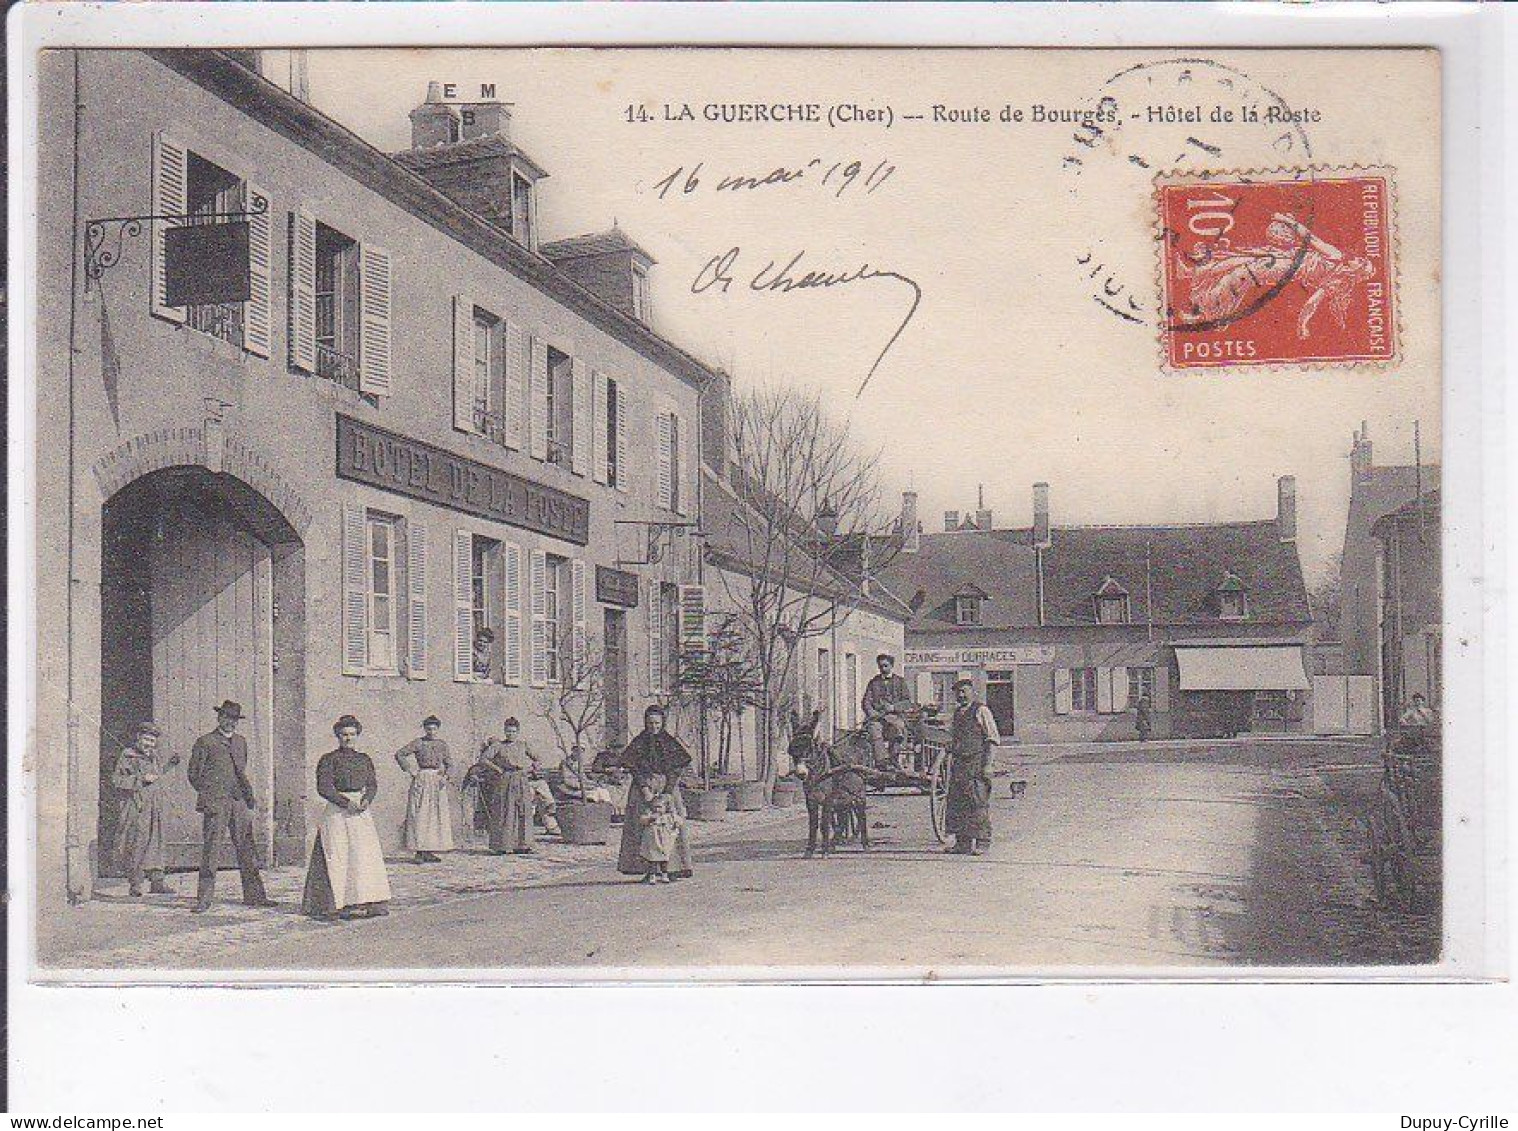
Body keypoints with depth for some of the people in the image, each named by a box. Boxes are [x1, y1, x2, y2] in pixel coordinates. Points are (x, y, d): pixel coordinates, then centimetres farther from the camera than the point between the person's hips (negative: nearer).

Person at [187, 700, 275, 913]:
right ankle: (204, 899, -2)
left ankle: (254, 895, 11)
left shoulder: (241, 742, 20)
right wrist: (207, 795, 0)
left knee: (247, 849, 6)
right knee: (210, 850, -6)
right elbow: (193, 774, 4)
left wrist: (249, 794, 14)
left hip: (239, 802, 5)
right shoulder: (205, 742, 3)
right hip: (215, 804, -5)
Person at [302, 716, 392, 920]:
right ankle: (337, 904, -2)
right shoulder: (329, 759, -1)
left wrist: (366, 800, -12)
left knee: (365, 855, -3)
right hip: (336, 813, -4)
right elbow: (323, 787, -10)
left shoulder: (364, 759, 14)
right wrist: (346, 803, -18)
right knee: (337, 856, -5)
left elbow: (372, 784, 9)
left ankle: (364, 903, -2)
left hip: (361, 812, 4)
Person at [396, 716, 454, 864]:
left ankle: (430, 852, 10)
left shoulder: (442, 744, 10)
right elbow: (399, 754, -4)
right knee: (419, 815, -7)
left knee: (436, 815, 3)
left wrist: (445, 776, -7)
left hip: (437, 782, 4)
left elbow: (449, 764, 10)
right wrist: (410, 770, -7)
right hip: (421, 781, -4)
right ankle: (419, 852, -6)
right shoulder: (418, 743, -1)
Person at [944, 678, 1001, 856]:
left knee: (979, 805, -7)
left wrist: (987, 765, -15)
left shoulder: (981, 711, -4)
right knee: (956, 805, 6)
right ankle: (963, 843, 12)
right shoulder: (957, 713, 19)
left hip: (977, 763, -8)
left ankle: (982, 843, -4)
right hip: (959, 764, 8)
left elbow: (993, 739, -7)